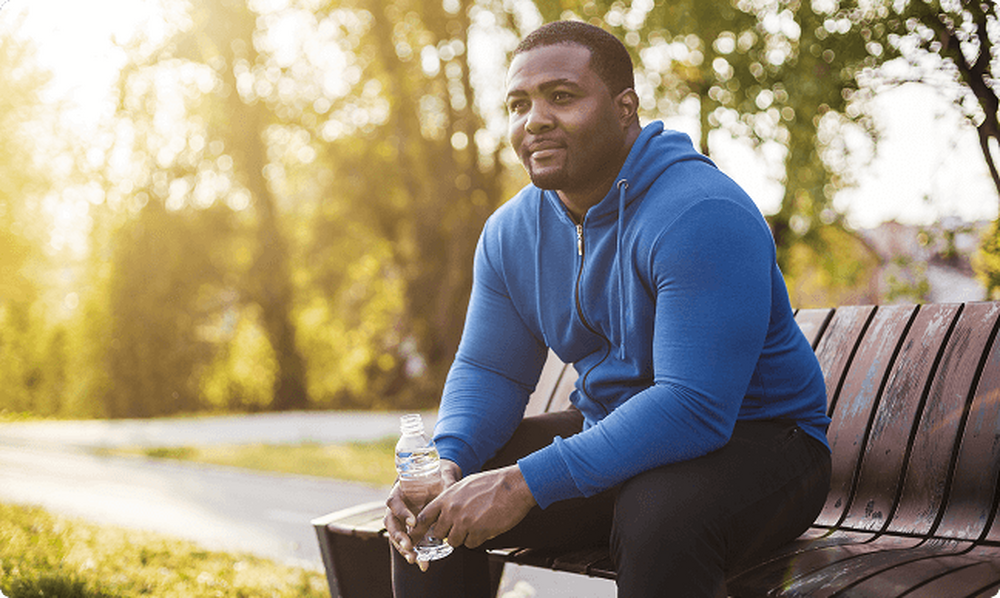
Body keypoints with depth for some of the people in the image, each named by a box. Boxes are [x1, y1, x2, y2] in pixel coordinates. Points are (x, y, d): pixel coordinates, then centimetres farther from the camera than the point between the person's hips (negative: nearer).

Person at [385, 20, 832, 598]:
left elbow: (693, 408, -32)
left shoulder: (699, 216, -25)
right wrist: (447, 461, -16)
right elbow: (489, 370, 7)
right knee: (427, 511, -5)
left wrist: (527, 484, -35)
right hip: (610, 436, 7)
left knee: (660, 514, -39)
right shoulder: (510, 231, 1)